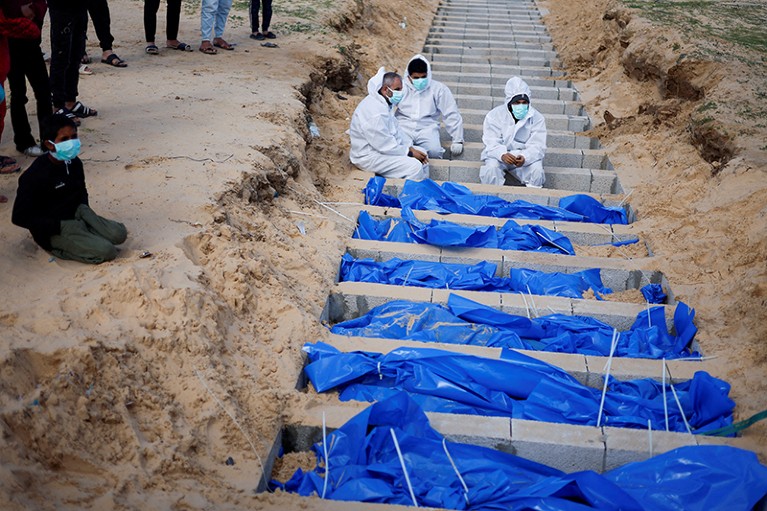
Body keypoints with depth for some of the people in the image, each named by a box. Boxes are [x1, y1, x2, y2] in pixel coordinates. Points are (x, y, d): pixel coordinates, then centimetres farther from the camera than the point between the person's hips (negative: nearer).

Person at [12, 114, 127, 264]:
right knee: (107, 251, -21)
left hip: (76, 218, 7)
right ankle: (61, 249, -3)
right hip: (52, 230, -6)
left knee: (119, 234, -14)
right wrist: (61, 226, -21)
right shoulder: (34, 176, -20)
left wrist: (83, 209, -1)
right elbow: (19, 217, -19)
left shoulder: (74, 163, 1)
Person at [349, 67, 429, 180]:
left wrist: (411, 148, 2)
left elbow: (396, 130, 15)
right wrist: (410, 152, -16)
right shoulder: (373, 111, -27)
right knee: (414, 166, -22)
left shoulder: (383, 103, 8)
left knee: (421, 154, 10)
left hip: (384, 148, 11)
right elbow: (384, 145, -26)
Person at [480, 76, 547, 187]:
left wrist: (525, 158, -36)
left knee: (537, 170, -27)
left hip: (525, 156, 1)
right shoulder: (494, 115, -8)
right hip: (499, 154, -1)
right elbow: (492, 143, -14)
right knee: (491, 168, -31)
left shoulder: (536, 118, -6)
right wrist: (502, 155, -38)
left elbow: (537, 146, -12)